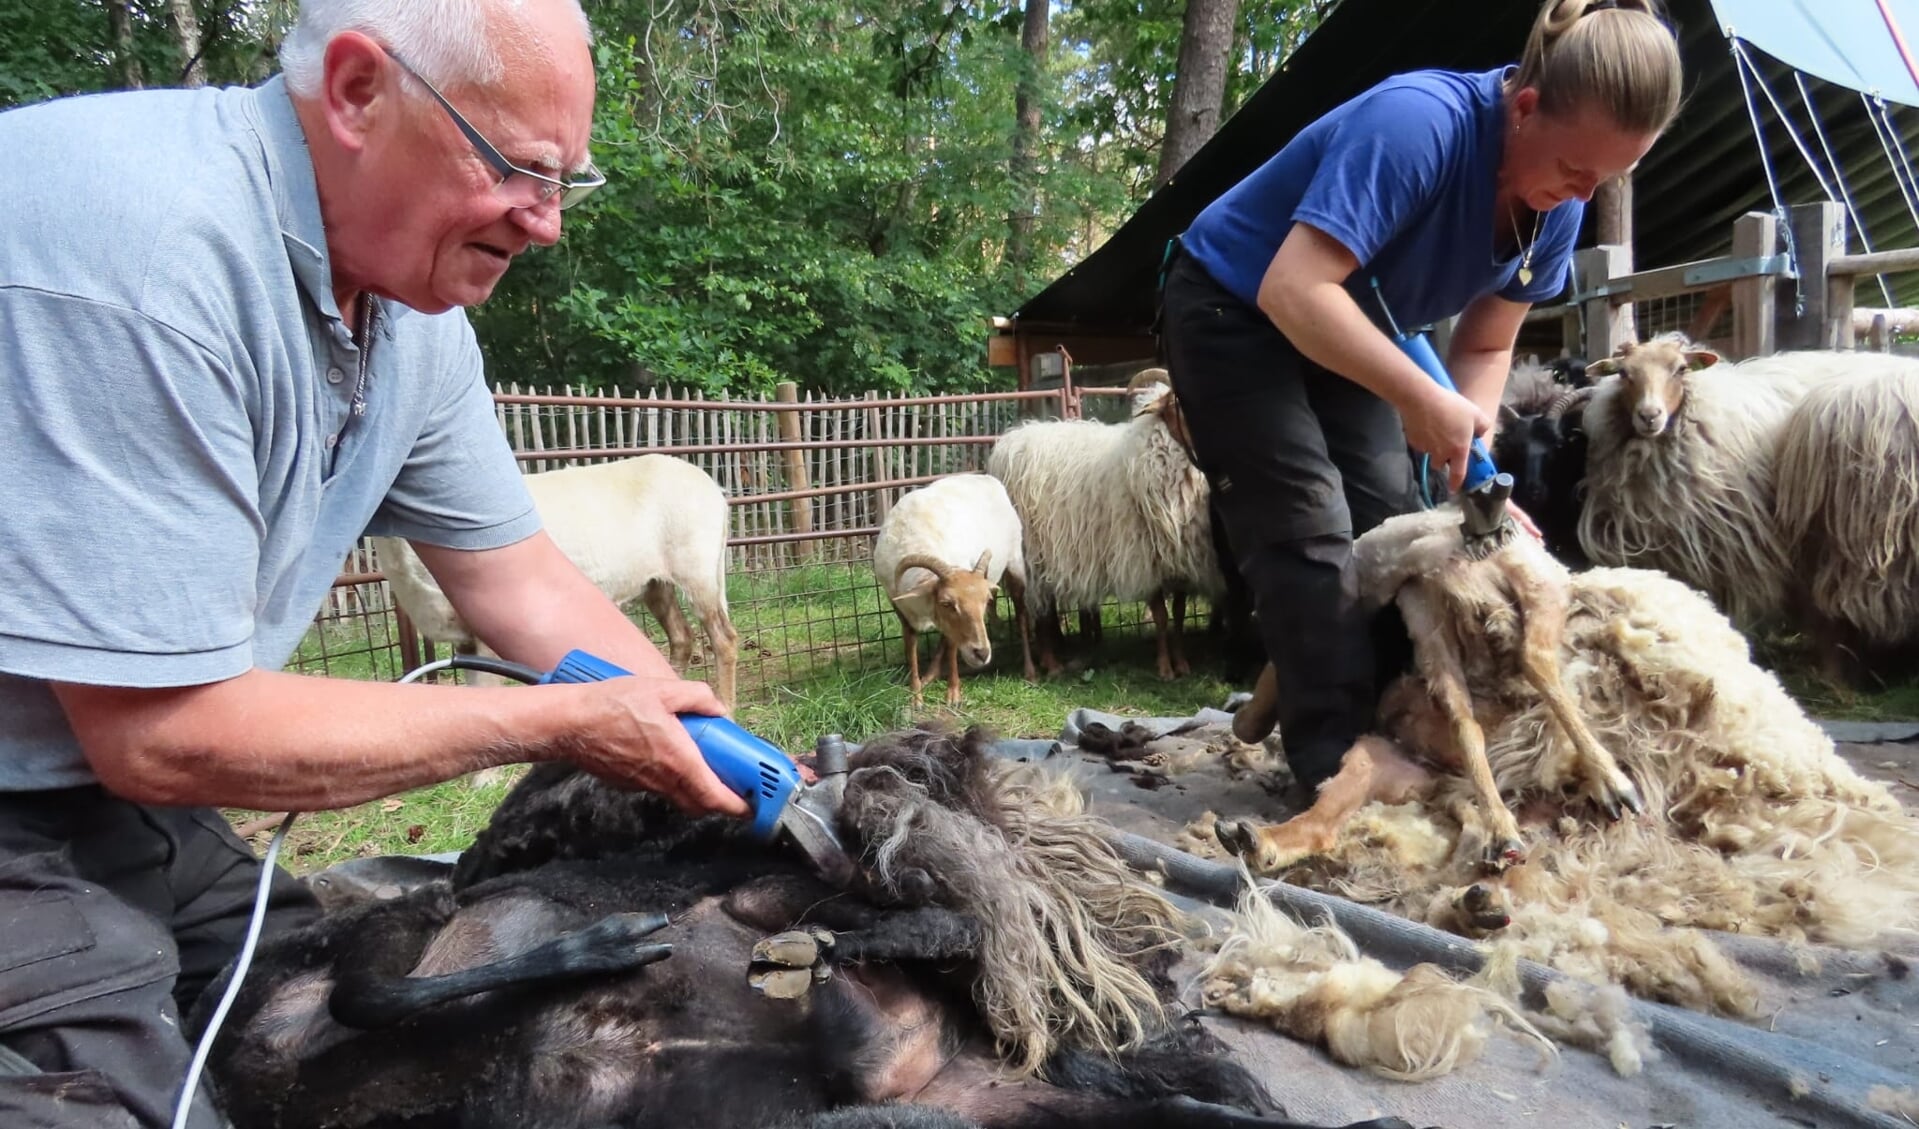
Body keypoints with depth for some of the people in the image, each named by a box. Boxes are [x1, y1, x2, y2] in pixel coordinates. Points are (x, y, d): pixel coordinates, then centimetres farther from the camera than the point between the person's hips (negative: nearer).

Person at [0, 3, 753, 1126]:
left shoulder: (412, 297, -3)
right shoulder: (145, 244, -30)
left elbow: (524, 585, 3)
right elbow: (160, 735, -27)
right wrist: (561, 725, -19)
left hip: (113, 806, 7)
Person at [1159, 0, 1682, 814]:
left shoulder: (1557, 206, -8)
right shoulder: (1418, 124, -33)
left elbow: (1485, 345, 1)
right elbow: (1294, 289, -40)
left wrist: (1470, 449, -17)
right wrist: (1421, 399, -37)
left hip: (1339, 332, 8)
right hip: (1232, 309, -8)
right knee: (1310, 534, -15)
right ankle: (1339, 767, -10)